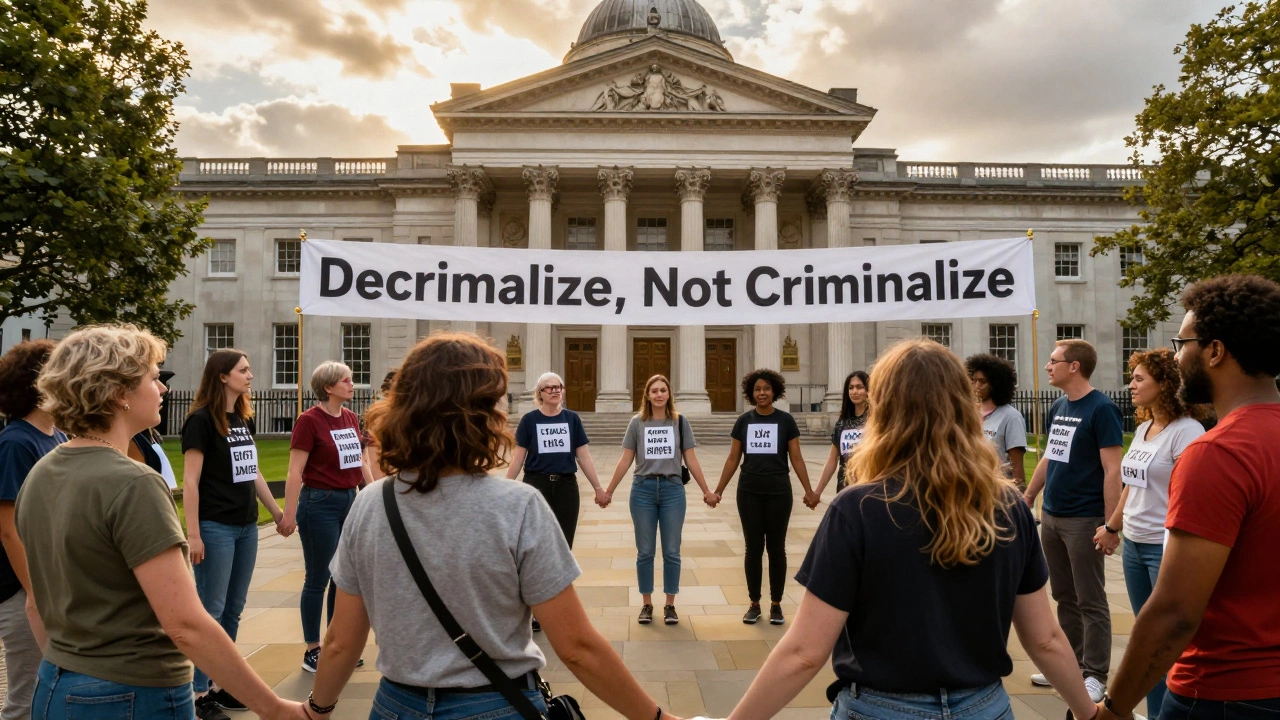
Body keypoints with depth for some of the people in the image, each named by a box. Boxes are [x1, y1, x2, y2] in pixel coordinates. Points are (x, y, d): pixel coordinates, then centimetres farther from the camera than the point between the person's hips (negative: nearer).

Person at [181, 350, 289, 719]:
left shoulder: (245, 419, 11)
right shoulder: (201, 420, -10)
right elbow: (190, 481, -13)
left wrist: (276, 511, 20)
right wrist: (193, 534, -17)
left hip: (246, 526, 7)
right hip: (216, 527, -7)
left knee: (234, 609, 12)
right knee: (210, 611, 0)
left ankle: (221, 685, 23)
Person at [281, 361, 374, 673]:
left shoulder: (351, 418, 7)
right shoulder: (309, 421, -13)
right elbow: (295, 472, -15)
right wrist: (289, 515, -19)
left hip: (350, 501, 7)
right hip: (320, 503, -7)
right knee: (318, 579, 4)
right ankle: (312, 651, 17)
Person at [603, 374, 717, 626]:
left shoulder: (680, 422, 3)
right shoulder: (637, 423, 3)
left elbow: (691, 460, 5)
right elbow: (625, 460, 4)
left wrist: (706, 491, 3)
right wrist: (609, 491, 2)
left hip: (673, 490, 0)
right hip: (643, 489, 0)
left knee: (671, 552, 5)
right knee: (645, 551, 7)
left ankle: (670, 605, 17)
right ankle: (646, 604, 19)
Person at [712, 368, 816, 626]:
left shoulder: (785, 420, -1)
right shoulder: (744, 421, 4)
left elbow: (796, 458, 1)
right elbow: (733, 459, 7)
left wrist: (808, 490, -6)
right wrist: (719, 490, 4)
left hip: (778, 491, -1)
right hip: (749, 492, 1)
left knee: (776, 548, 6)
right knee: (753, 548, 6)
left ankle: (776, 604, 17)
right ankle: (754, 604, 16)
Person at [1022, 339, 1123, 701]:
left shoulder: (1101, 409, -12)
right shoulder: (1057, 408, 10)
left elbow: (1112, 470, -15)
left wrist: (1110, 526, -17)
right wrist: (1028, 498, 20)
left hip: (1084, 520, -8)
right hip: (1051, 517, 8)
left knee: (1090, 601, 2)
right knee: (1064, 597, 16)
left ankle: (1095, 675, 13)